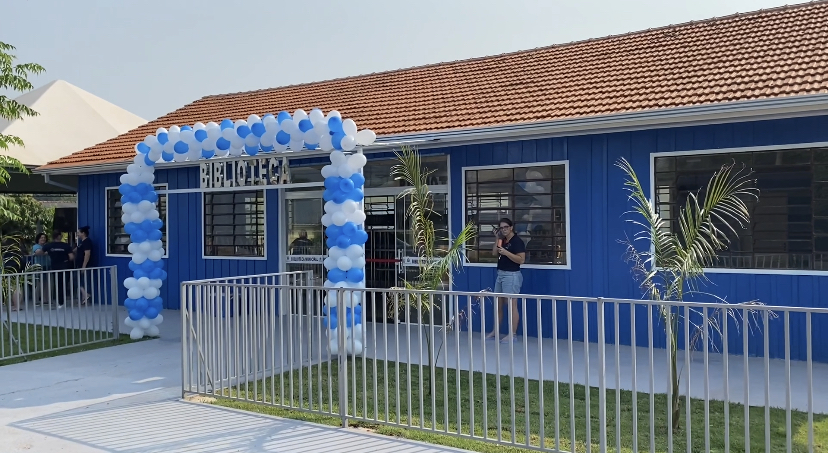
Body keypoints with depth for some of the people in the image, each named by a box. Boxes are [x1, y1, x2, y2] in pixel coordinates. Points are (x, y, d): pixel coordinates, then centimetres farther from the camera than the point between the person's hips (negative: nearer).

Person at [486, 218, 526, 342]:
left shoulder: (517, 241, -10)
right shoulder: (503, 240, 15)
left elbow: (521, 260, -17)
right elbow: (494, 253, 8)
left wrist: (506, 252, -23)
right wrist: (497, 238, 4)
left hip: (511, 275, -9)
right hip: (500, 274, 9)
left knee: (511, 305, -7)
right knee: (498, 304, 13)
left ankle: (512, 334, -4)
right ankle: (495, 331, 22)